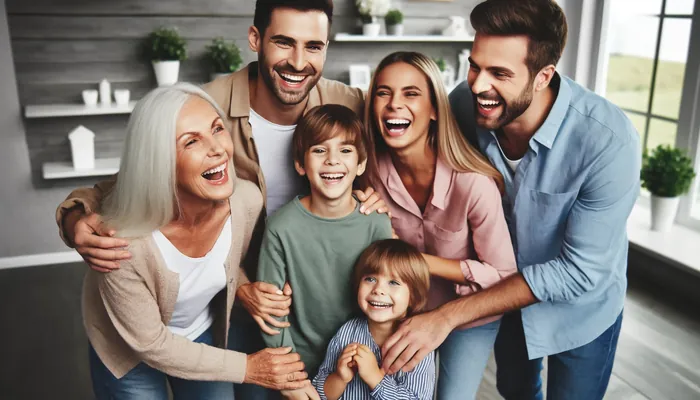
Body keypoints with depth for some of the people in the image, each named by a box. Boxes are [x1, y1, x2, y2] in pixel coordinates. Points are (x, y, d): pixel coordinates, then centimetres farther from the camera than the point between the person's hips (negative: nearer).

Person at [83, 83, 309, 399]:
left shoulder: (247, 200, -25)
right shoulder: (124, 240, -37)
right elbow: (149, 343, -22)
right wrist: (247, 368, -19)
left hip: (202, 335, 4)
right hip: (129, 348, -3)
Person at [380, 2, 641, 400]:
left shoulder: (609, 141, -35)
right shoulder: (466, 103, -24)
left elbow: (580, 270, -31)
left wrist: (448, 316, -33)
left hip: (580, 307, -3)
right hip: (505, 292, 4)